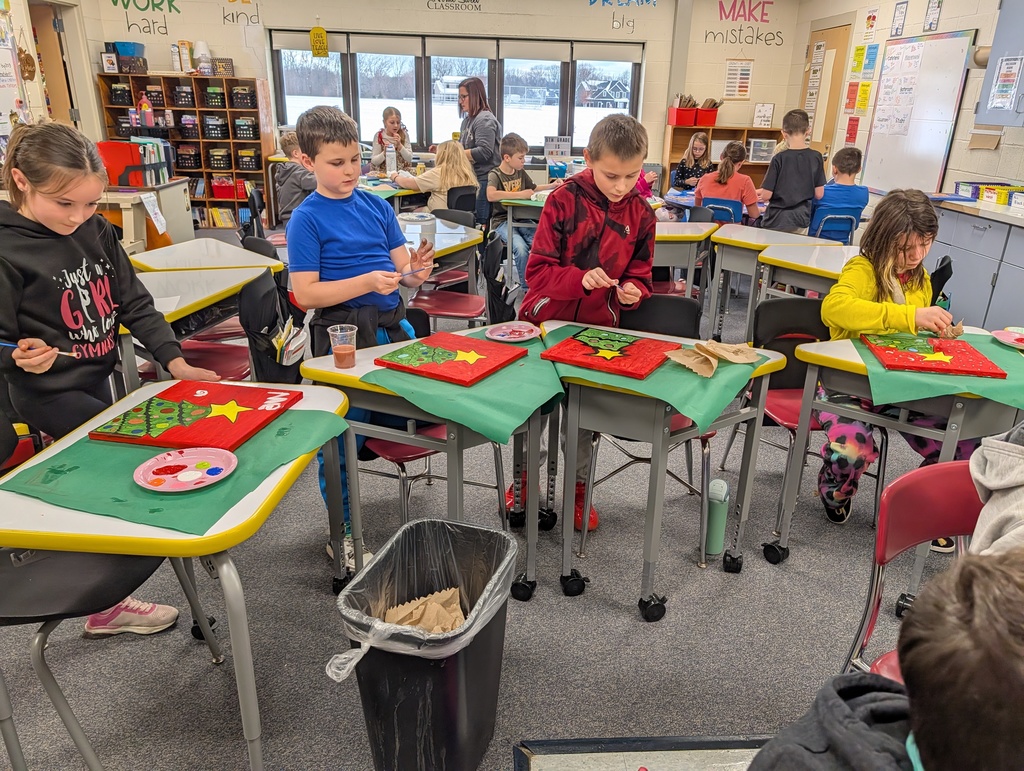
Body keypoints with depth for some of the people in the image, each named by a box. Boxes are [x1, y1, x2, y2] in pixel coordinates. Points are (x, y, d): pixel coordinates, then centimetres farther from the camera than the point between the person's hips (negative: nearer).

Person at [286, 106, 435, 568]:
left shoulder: (377, 207, 8)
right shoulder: (307, 219, -7)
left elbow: (401, 269, 9)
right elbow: (306, 293, -13)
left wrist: (414, 271, -14)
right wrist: (367, 282, -23)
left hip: (393, 323, 6)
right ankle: (342, 534, 19)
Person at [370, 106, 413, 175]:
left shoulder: (404, 134, 0)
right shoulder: (379, 136, -3)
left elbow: (409, 159, -4)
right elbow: (374, 161, -4)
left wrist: (399, 145, -17)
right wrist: (384, 153, -20)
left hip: (403, 172, 1)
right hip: (383, 172, -1)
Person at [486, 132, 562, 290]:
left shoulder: (520, 173, 14)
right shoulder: (495, 174, -5)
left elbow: (533, 188, 35)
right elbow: (491, 195, -28)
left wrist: (552, 185, 20)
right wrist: (520, 194, -23)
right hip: (502, 222, -5)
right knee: (520, 247, -32)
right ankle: (526, 287, -15)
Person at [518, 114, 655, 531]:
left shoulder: (640, 212, -3)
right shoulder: (564, 200, -13)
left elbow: (639, 273, 8)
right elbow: (538, 270, -13)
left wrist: (632, 290, -15)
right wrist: (580, 279, -30)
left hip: (597, 325, 2)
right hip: (546, 320, -2)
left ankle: (577, 486, 30)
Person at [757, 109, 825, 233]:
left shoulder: (779, 158, -11)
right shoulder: (816, 157, -1)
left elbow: (766, 195, -10)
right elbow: (819, 194, 2)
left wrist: (759, 193, 12)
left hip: (778, 222, -3)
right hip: (801, 221, 3)